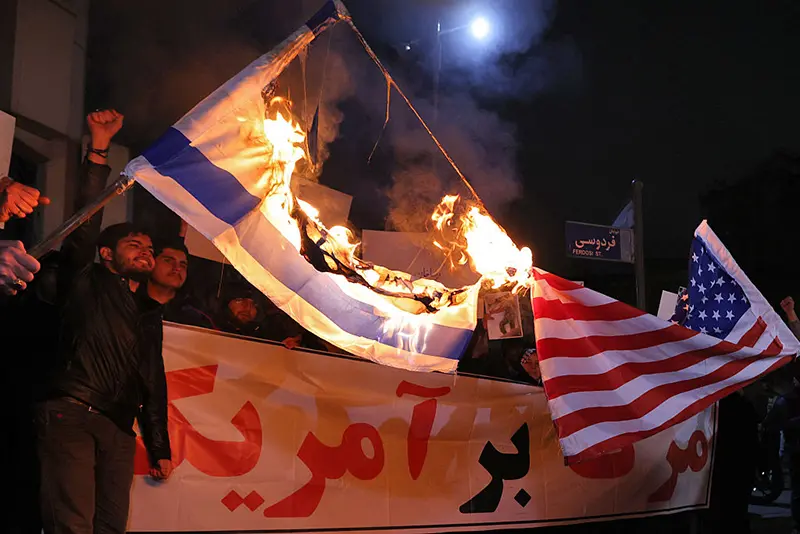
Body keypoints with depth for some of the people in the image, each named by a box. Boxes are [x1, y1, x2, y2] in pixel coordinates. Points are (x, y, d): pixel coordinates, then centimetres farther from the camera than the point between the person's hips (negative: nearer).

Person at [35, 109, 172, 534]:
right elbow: (87, 221, 0)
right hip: (70, 415, -6)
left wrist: (160, 448, 21)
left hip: (119, 430, 6)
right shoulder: (86, 282, 13)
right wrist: (99, 148, -7)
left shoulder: (149, 314, 27)